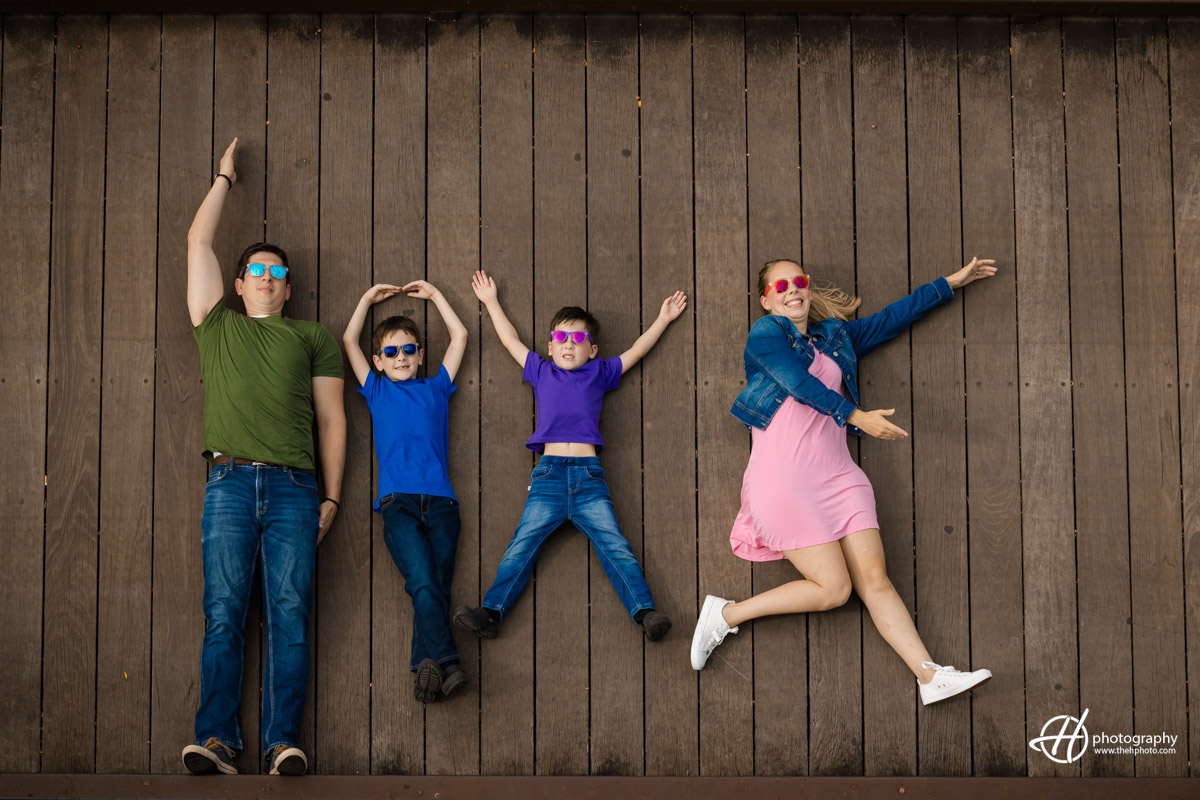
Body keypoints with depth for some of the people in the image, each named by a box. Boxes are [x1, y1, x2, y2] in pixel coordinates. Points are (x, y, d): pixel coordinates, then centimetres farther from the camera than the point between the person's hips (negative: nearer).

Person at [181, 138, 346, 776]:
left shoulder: (311, 338, 21)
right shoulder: (217, 325, 23)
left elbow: (332, 417, 15)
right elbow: (197, 243, 23)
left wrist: (331, 497, 6)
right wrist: (225, 178, 32)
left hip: (294, 488, 0)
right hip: (230, 483, 0)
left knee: (290, 614, -9)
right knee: (223, 613, -7)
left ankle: (284, 741, -13)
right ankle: (216, 740, -10)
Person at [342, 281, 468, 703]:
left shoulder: (435, 389, 23)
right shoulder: (376, 391, 21)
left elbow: (459, 336, 25)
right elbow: (349, 340, 22)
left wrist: (434, 294, 30)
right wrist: (369, 298, 30)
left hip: (440, 501, 2)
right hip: (398, 502, -2)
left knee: (437, 586, -11)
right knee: (422, 581, -22)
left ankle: (426, 665, -19)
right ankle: (446, 663, -34)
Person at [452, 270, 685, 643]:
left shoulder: (599, 374, 20)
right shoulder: (542, 372, 22)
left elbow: (637, 350, 28)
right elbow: (511, 341, 32)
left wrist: (664, 317, 32)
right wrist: (491, 302, 41)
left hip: (589, 476, 0)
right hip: (549, 474, 0)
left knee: (615, 547, -11)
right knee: (521, 548, -11)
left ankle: (646, 612, -20)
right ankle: (490, 612, -20)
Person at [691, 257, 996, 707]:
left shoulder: (836, 336, 24)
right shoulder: (765, 333, 5)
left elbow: (894, 318, 32)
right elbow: (798, 383, -9)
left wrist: (952, 282, 34)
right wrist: (857, 416, -17)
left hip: (836, 475, 6)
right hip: (783, 479, -6)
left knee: (874, 580, -6)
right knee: (834, 588, -13)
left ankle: (930, 676, -13)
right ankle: (727, 615, 0)